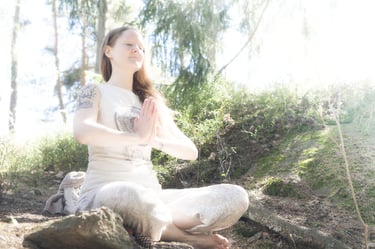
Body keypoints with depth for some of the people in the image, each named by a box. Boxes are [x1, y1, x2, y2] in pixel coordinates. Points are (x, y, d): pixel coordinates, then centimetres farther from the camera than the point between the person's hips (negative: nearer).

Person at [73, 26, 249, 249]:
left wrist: (155, 140, -9)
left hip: (151, 196, 5)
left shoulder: (150, 101, 18)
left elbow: (191, 151, 10)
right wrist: (138, 137, -15)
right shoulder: (95, 91, 5)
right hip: (105, 193, -4)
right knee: (134, 197, -42)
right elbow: (82, 132, -19)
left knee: (235, 197, -11)